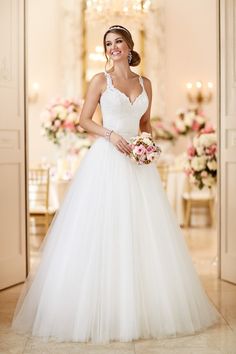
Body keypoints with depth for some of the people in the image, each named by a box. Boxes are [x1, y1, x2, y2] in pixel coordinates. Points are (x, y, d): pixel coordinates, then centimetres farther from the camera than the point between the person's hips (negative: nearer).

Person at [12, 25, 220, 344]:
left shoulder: (145, 83, 14)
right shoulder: (101, 80, 3)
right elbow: (84, 120, 1)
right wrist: (111, 134, -14)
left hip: (138, 161, 4)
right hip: (106, 161, -4)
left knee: (142, 231, 3)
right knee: (102, 231, -6)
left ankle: (144, 308, 14)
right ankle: (102, 310, 2)